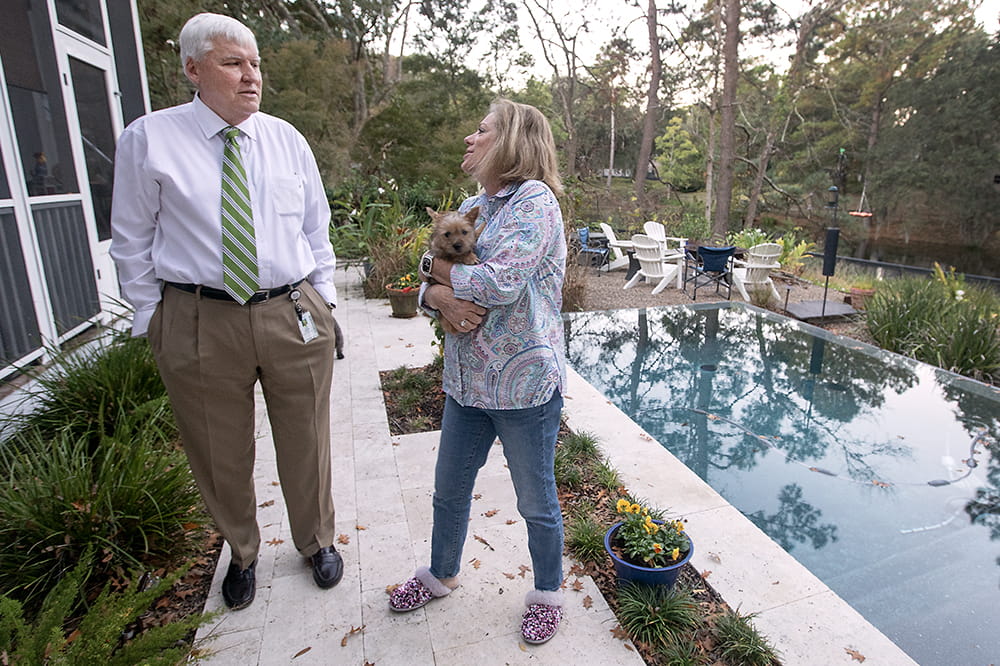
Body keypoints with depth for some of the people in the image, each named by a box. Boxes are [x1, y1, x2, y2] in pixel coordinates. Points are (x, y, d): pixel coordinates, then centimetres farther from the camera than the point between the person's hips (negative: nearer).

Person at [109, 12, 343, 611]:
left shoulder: (287, 140, 7)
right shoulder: (149, 139, 0)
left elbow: (317, 229, 11)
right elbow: (132, 242, 4)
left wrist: (325, 302, 7)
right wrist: (154, 320, 1)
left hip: (295, 316, 2)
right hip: (199, 324, -1)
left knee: (306, 446, 15)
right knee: (221, 455, 15)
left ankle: (318, 541, 42)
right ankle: (242, 554, 44)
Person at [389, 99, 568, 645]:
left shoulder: (534, 199, -13)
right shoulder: (470, 208, 9)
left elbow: (500, 284, -25)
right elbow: (429, 288, 10)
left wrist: (436, 266, -8)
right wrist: (441, 298, -14)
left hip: (524, 384, -7)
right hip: (467, 380, 7)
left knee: (536, 502, 13)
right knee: (449, 491, 22)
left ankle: (547, 594, 40)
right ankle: (441, 575, 48)